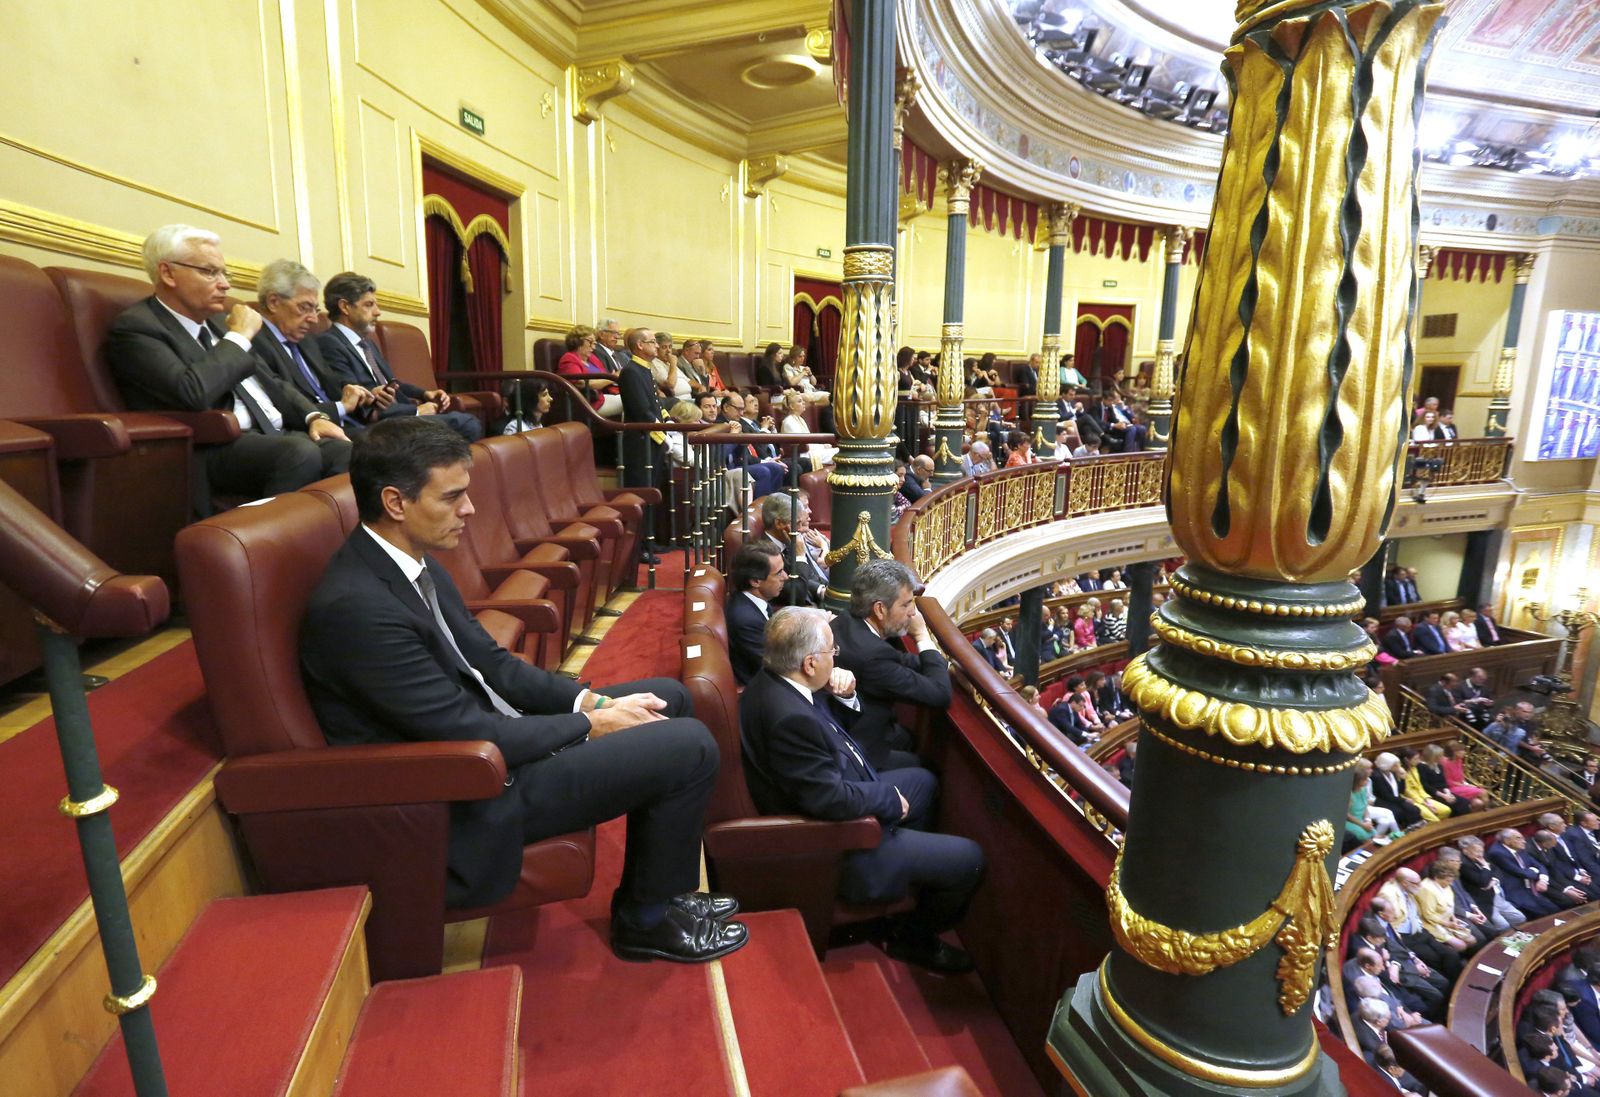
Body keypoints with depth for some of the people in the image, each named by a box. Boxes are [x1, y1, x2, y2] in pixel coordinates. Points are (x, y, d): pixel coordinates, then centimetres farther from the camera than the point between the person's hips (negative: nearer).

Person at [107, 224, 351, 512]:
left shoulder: (211, 322, 19)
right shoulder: (134, 327, -5)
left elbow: (270, 382, 23)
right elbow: (192, 392, -23)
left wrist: (314, 416, 3)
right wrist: (239, 336, -9)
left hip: (274, 435, 8)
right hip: (214, 448, -8)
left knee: (346, 452, -18)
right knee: (302, 453, -34)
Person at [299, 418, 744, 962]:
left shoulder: (413, 563, 3)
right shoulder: (355, 607, -27)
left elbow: (489, 662, 9)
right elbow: (470, 735, -25)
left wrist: (589, 699, -4)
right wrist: (591, 724, -13)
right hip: (466, 796, -10)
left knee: (667, 696, 13)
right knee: (690, 746, -15)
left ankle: (656, 886, 22)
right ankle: (648, 920, 10)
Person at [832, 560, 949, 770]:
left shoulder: (844, 623, -7)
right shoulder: (871, 654, -35)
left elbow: (896, 660, 8)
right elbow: (940, 694, -26)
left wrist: (943, 665, -2)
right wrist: (922, 635, -17)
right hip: (864, 757, -8)